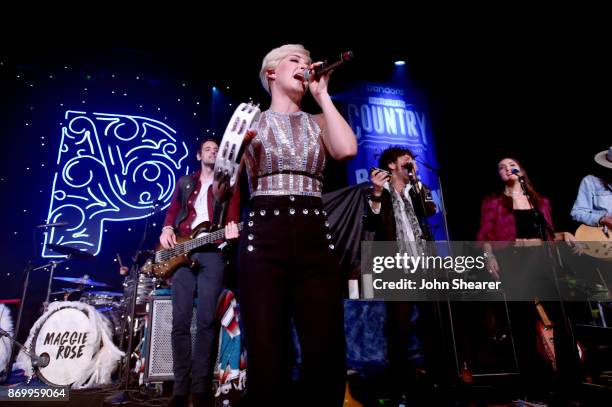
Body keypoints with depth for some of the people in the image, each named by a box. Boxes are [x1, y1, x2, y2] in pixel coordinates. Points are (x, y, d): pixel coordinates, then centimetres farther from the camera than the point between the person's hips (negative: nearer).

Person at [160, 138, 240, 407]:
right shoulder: (184, 182, 23)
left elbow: (232, 218, 6)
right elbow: (172, 210, 16)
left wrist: (231, 232, -16)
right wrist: (167, 229, -5)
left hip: (212, 252, -2)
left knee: (206, 320, -9)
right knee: (180, 320, -2)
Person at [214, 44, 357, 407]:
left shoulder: (318, 122, 17)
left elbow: (347, 149, -6)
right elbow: (222, 190, 8)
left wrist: (323, 94, 5)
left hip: (315, 239, 2)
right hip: (264, 240, -1)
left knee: (327, 359, -2)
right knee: (268, 362, -4)